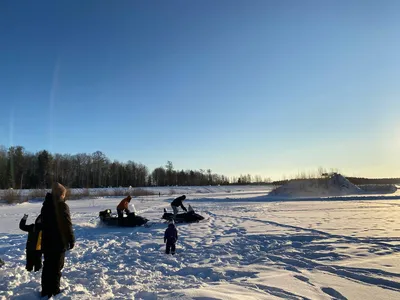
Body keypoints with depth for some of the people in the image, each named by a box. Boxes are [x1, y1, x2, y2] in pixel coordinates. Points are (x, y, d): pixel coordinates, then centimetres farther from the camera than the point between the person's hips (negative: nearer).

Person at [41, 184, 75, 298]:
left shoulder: (46, 205, 7)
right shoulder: (62, 206, -18)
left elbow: (43, 224, 16)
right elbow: (67, 225, -17)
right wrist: (71, 240, -7)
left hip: (47, 242, 7)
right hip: (59, 242, -7)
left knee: (47, 266, 15)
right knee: (56, 267, 4)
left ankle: (45, 291, 24)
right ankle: (54, 291, 11)